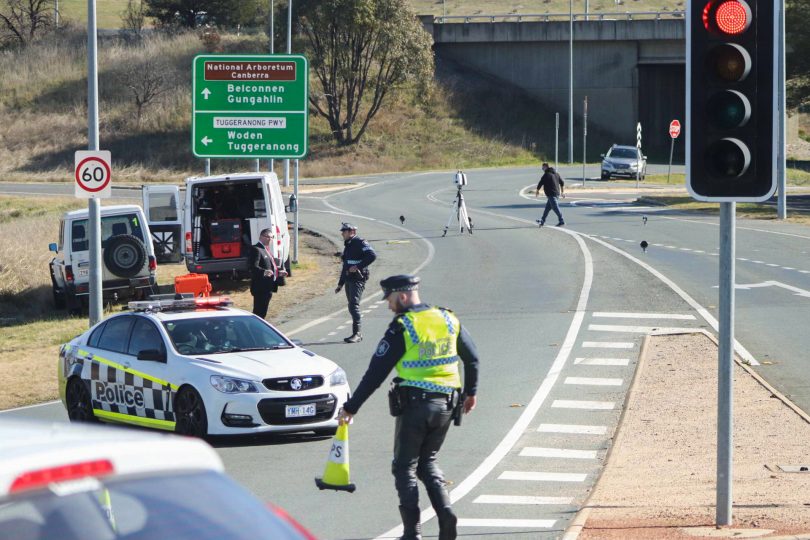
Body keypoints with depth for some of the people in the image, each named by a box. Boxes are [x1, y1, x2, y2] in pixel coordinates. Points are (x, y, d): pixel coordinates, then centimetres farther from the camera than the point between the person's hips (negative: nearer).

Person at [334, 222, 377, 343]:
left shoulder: (360, 243, -8)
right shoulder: (348, 246, 21)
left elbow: (372, 256, -21)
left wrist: (358, 266, -23)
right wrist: (340, 284, 26)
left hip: (357, 279, -9)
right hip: (349, 280, 9)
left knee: (354, 305, -17)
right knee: (352, 307, 10)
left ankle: (356, 334, -19)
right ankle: (357, 334, 16)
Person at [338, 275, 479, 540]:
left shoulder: (401, 328, -10)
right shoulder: (449, 320, 7)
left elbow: (376, 373, -9)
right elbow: (472, 358, 15)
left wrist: (350, 408, -3)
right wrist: (470, 393, 30)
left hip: (414, 405, -5)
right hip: (446, 405, 6)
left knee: (405, 467, 6)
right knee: (427, 462, 20)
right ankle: (446, 513, -1)